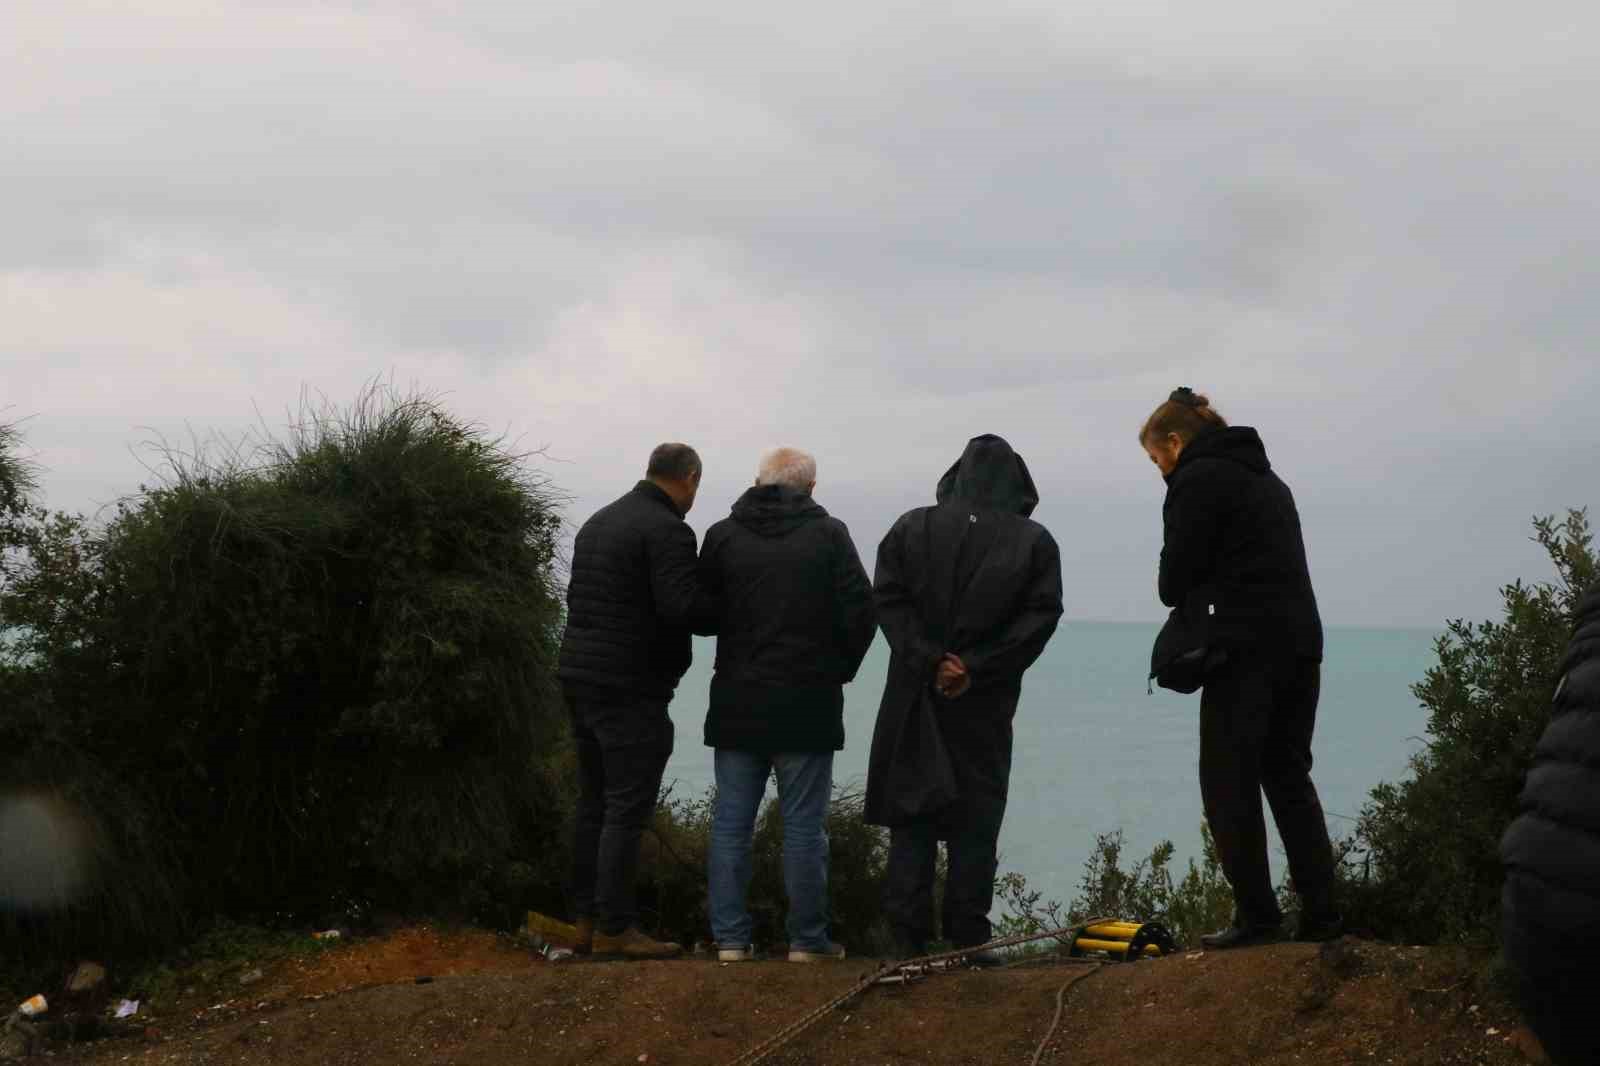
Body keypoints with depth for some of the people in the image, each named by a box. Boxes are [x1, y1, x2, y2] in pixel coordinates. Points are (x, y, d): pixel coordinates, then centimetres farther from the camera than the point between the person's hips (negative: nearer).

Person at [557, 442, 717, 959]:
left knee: (595, 802, 15)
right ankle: (615, 928, -3)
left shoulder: (599, 522, 16)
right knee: (627, 807, -5)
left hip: (580, 678, 9)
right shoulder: (668, 530, -14)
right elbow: (685, 606, -23)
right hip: (630, 688, -9)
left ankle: (586, 919, 18)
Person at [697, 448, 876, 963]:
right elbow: (860, 611, -8)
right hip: (807, 703, -2)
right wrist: (838, 669, 5)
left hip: (737, 702, 2)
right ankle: (807, 939, 9)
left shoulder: (722, 536, 2)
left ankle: (730, 938, 9)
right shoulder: (828, 534, -4)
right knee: (804, 824, 5)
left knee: (731, 823, 8)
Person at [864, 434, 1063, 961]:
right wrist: (976, 668, -10)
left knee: (912, 818, 7)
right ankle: (968, 938, 5)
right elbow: (1041, 615, -8)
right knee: (976, 818, 6)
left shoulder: (912, 528, 1)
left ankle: (908, 935, 4)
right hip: (986, 704, -1)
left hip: (915, 698, 1)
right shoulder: (1035, 542, -1)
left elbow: (888, 599, -7)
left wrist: (931, 661, -9)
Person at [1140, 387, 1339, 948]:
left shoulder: (1196, 480, -5)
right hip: (1300, 642, 9)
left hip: (1244, 649, -8)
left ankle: (1257, 916, -2)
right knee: (1289, 777, 13)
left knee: (1230, 783, -1)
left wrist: (1181, 598, 15)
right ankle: (1320, 913, 11)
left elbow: (1177, 574, -7)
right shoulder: (1266, 478, 23)